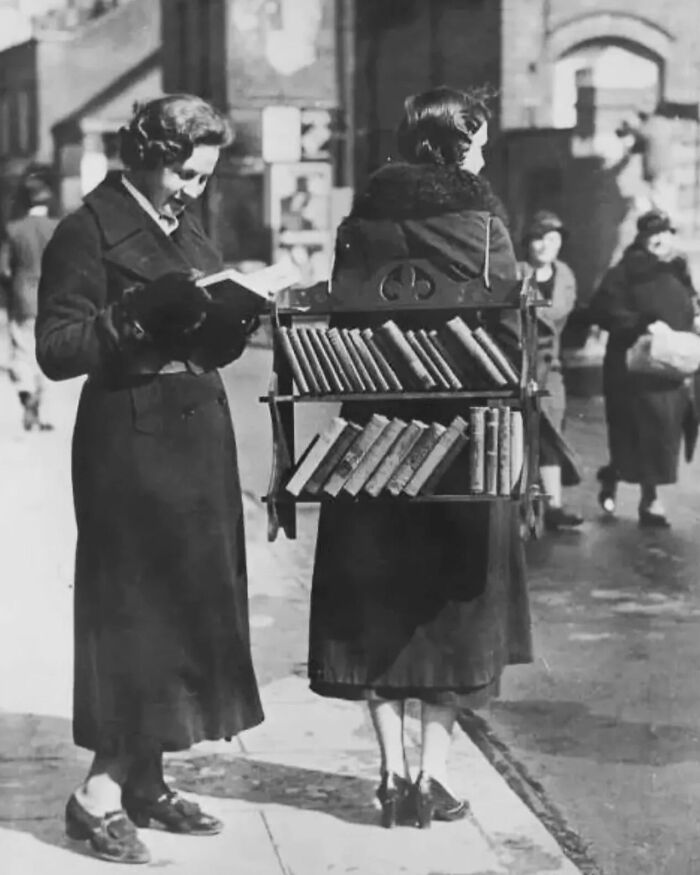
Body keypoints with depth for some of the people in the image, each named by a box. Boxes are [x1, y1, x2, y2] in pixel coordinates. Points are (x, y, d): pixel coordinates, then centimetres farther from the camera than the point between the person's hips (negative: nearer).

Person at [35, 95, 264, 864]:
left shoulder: (187, 232, 16)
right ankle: (100, 792, 3)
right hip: (131, 446, -8)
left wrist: (237, 313, -2)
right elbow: (55, 349, -14)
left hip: (199, 441, 8)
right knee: (134, 607, -6)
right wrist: (140, 315, -24)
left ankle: (143, 783, 18)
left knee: (187, 607, 9)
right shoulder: (88, 232, -8)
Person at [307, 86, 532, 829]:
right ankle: (432, 777, 6)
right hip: (463, 432, -2)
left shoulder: (361, 223, 2)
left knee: (378, 602, 11)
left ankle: (392, 774, 12)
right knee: (453, 598, 8)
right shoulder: (480, 223, -6)